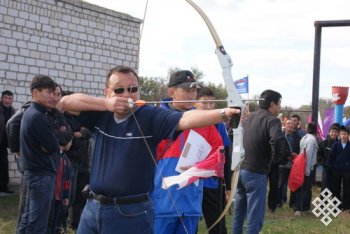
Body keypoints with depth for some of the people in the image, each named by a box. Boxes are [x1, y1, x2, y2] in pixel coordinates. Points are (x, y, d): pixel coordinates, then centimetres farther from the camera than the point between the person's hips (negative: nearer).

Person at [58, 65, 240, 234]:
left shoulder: (150, 116, -8)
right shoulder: (101, 115, 5)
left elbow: (185, 119, -23)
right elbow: (65, 102, -1)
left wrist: (223, 113, -40)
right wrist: (106, 104, -13)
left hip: (131, 212, -4)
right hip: (92, 208, 4)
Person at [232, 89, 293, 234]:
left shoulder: (249, 118, 13)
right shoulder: (272, 120, -11)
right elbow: (278, 141, -29)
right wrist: (276, 160, -12)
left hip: (240, 169, 8)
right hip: (256, 172, -7)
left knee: (238, 214, 18)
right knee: (254, 218, -3)